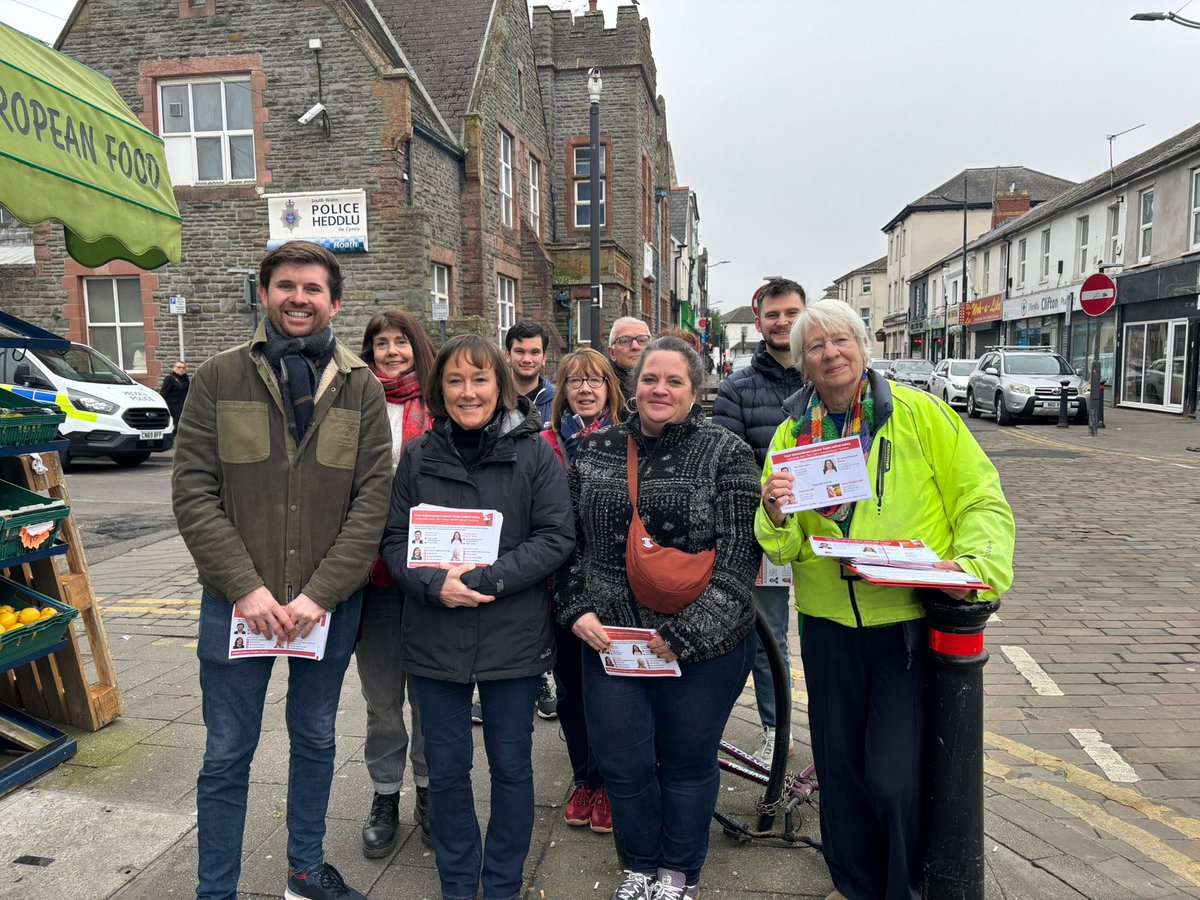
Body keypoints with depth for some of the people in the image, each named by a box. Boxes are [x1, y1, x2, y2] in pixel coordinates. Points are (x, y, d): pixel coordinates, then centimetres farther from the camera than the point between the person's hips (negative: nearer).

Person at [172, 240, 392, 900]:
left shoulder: (361, 389, 0)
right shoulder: (218, 379, -1)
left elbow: (373, 499, -5)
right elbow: (193, 492, -6)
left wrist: (321, 592, -13)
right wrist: (246, 586, -15)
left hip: (330, 604, 2)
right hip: (238, 602, -1)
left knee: (315, 739, 18)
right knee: (227, 754, 10)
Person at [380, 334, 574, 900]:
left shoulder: (534, 452, -4)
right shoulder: (418, 457, 3)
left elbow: (556, 537, -8)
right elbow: (394, 539, 3)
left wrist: (488, 579, -18)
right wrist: (435, 584, -16)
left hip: (514, 636, -2)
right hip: (434, 638, 2)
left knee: (511, 766, 13)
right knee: (446, 769, 14)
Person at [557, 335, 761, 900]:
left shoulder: (725, 454, -6)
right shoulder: (595, 450, 5)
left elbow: (737, 556, -11)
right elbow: (571, 540, 10)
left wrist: (686, 633, -17)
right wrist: (577, 609, -2)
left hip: (701, 647, -3)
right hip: (608, 637, 3)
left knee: (688, 763, 13)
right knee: (621, 762, 12)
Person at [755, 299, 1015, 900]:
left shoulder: (920, 413, -5)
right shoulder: (791, 434, 4)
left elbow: (983, 501, -4)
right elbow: (781, 548, 3)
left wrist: (974, 565, -21)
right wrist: (776, 515, -19)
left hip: (912, 622, -3)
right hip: (829, 625, 3)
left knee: (895, 777, -4)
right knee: (840, 767, 15)